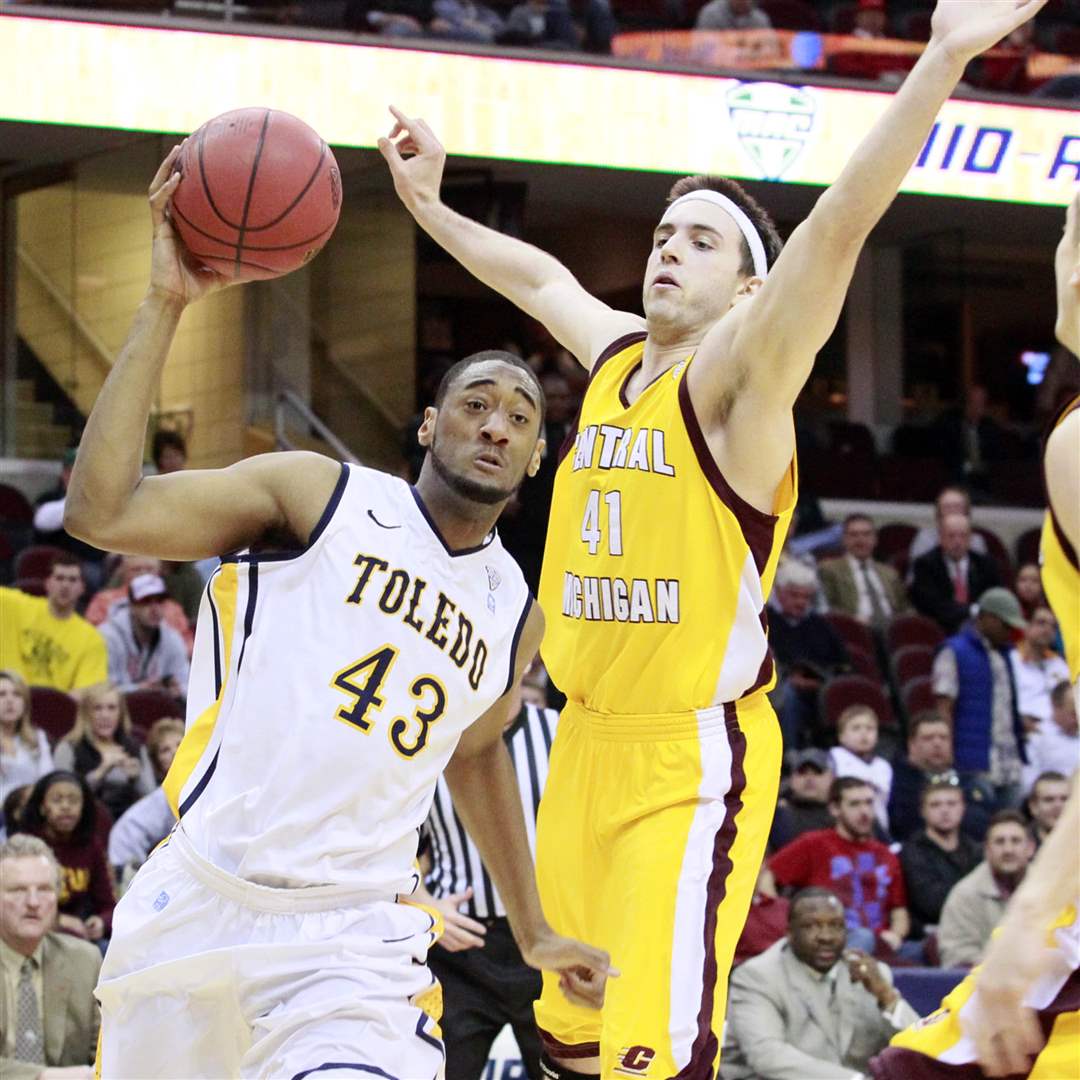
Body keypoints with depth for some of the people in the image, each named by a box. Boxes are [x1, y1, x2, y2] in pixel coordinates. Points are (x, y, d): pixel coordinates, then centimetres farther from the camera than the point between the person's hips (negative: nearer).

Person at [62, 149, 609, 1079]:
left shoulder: (516, 614, 13)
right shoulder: (321, 496, -1)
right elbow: (102, 512, -13)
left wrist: (534, 933, 32)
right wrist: (165, 307, -17)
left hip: (354, 941, 2)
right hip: (198, 899, -2)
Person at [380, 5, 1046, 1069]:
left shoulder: (734, 375, -10)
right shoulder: (618, 356, 11)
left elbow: (838, 225, -24)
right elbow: (542, 278, 33)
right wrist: (429, 205, 38)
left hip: (694, 757, -8)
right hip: (587, 741, 8)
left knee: (655, 1048, -17)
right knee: (570, 1038, 15)